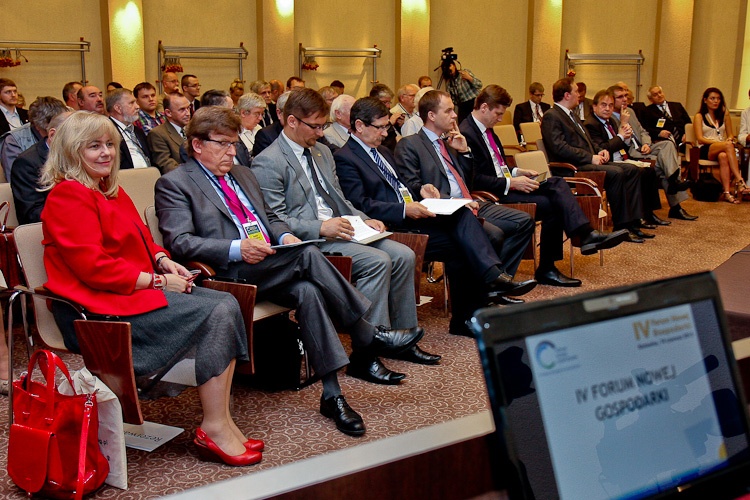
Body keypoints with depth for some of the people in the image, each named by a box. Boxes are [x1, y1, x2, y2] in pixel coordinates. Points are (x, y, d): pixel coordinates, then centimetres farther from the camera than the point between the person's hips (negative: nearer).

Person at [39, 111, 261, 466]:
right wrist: (158, 281, -16)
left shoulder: (111, 191, 20)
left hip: (136, 289, 9)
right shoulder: (67, 196, -10)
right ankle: (214, 429, -15)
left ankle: (222, 421, -14)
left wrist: (163, 260, 4)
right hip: (100, 305, -9)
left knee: (227, 304, -12)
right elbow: (94, 267, -18)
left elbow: (141, 240, 27)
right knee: (213, 315, -22)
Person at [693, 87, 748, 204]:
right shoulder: (699, 117, 9)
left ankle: (727, 192, -51)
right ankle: (739, 181, -46)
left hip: (721, 150, 3)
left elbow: (731, 135, 20)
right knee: (728, 145, -37)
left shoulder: (724, 115, 21)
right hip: (706, 150, -3)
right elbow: (700, 139, -3)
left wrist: (730, 139, -7)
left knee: (723, 156, -39)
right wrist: (719, 142, -18)